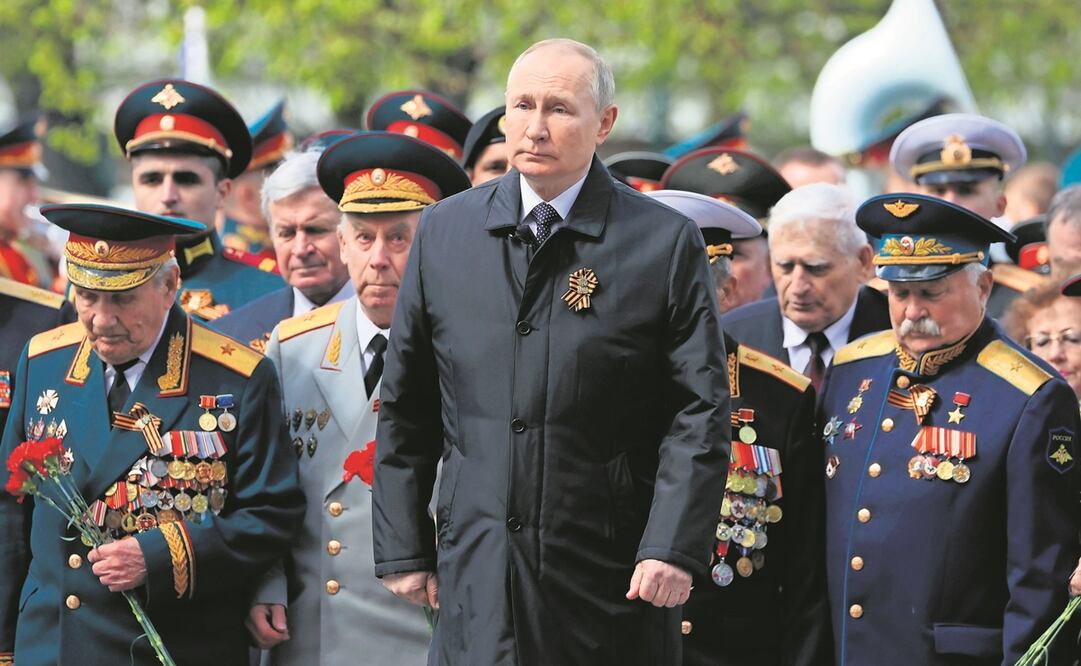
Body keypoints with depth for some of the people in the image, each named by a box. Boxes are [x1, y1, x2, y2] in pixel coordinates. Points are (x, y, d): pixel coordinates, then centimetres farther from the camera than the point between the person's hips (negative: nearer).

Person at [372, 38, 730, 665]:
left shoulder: (665, 243, -1)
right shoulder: (445, 231, 8)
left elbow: (699, 414, -4)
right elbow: (405, 407, 12)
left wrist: (673, 547, -14)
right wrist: (402, 548, 8)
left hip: (612, 585, -2)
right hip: (477, 582, 2)